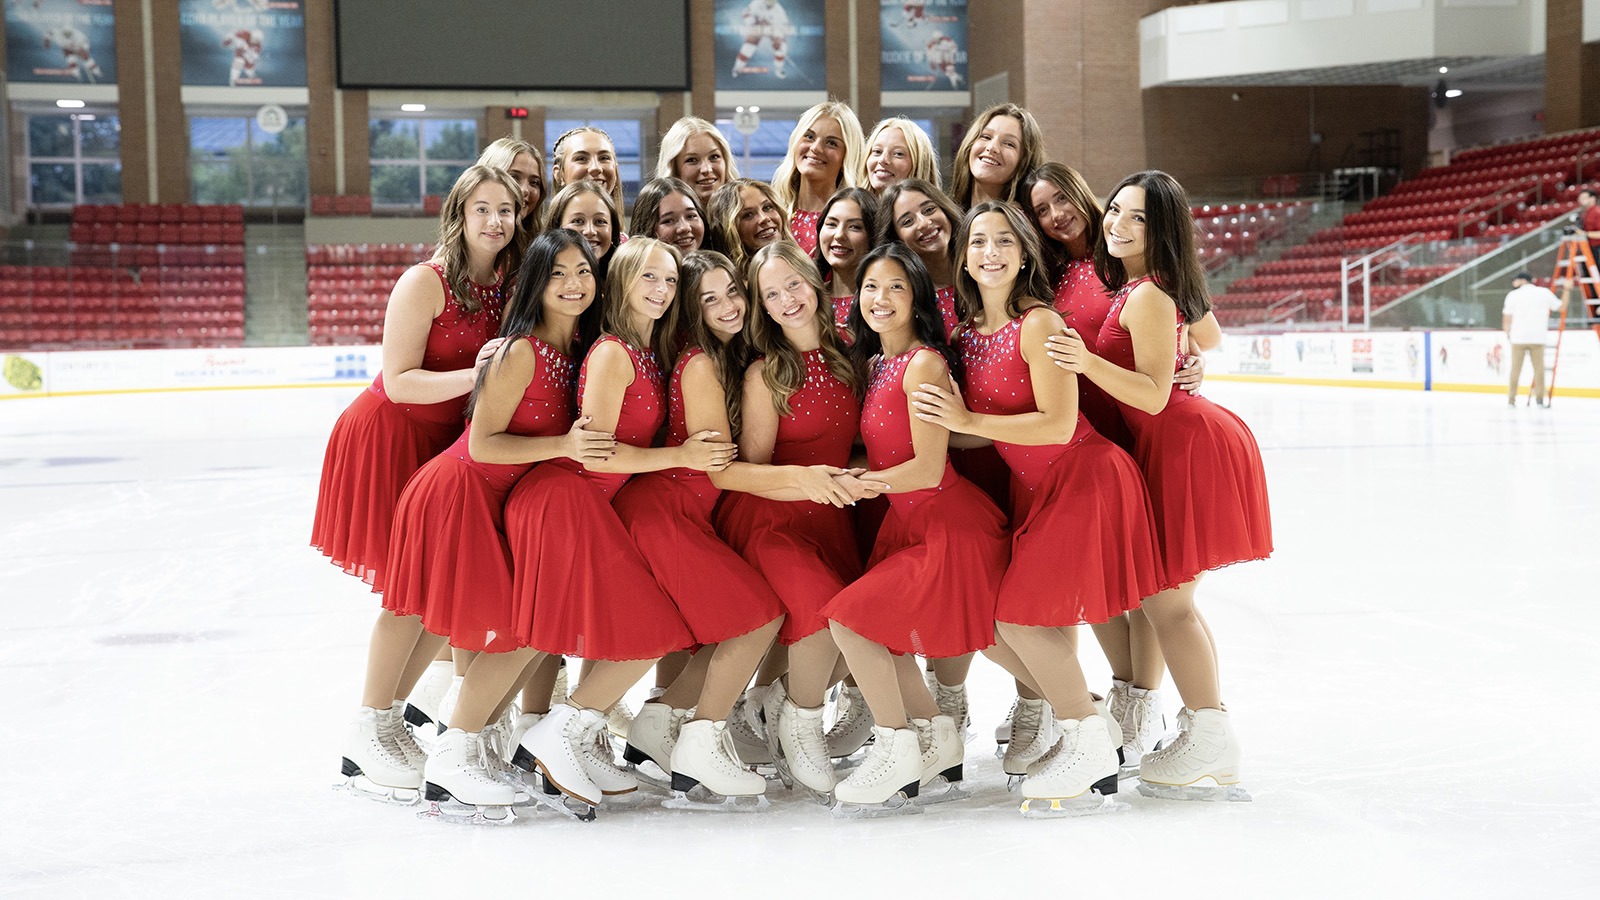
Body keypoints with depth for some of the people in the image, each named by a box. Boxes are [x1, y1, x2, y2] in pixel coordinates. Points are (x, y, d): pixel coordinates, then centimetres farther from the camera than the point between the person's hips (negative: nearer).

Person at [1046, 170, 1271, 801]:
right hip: (1177, 443, 10)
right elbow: (1210, 337, 29)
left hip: (1181, 446, -10)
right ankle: (1205, 729, 20)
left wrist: (1089, 362, -30)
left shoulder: (1148, 296, -16)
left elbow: (1154, 396, -21)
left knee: (1164, 601, -6)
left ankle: (1211, 744, -2)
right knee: (1172, 601, 14)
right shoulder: (1170, 288, 11)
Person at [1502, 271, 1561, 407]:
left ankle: (1511, 399, 7)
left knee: (1516, 369, 6)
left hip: (1518, 337, -1)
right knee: (1539, 368, 8)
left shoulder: (1513, 295, -1)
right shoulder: (1545, 292, 4)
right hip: (1538, 337, 1)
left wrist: (1508, 333, 14)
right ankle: (1540, 399, 4)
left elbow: (1507, 318, -3)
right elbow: (1561, 308, 12)